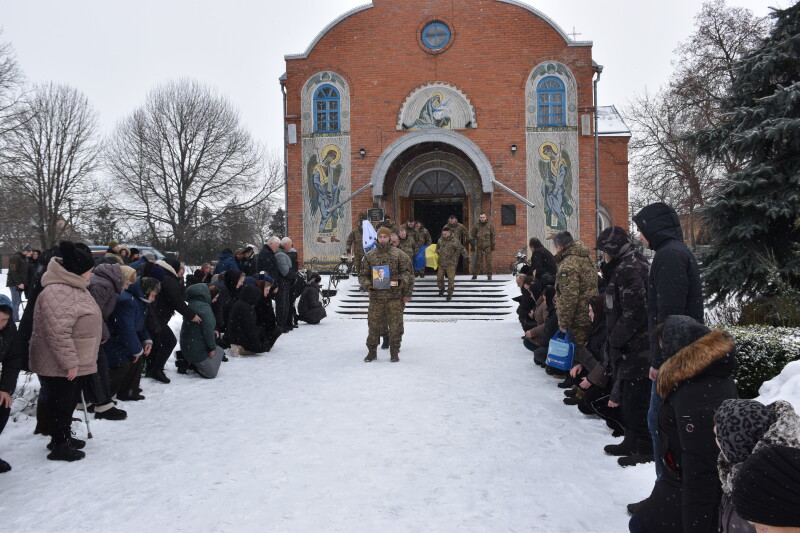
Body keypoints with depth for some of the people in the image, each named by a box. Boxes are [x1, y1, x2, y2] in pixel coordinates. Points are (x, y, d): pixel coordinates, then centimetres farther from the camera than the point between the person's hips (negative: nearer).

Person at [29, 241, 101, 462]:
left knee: (70, 401, 21)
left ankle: (64, 437, 36)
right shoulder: (57, 293, -26)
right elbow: (58, 333, -29)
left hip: (75, 361, 10)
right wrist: (69, 363, -25)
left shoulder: (74, 286, 8)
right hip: (60, 365, -10)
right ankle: (60, 446, 16)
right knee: (62, 403, 3)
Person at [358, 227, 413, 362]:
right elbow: (363, 275, 12)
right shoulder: (369, 255, 8)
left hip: (394, 296, -1)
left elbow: (408, 272, 6)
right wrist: (367, 285, -6)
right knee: (374, 325, 5)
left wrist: (402, 281, -8)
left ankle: (394, 352, 15)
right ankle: (372, 351, 18)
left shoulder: (398, 254, 3)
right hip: (376, 296, 1)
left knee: (395, 326, 2)